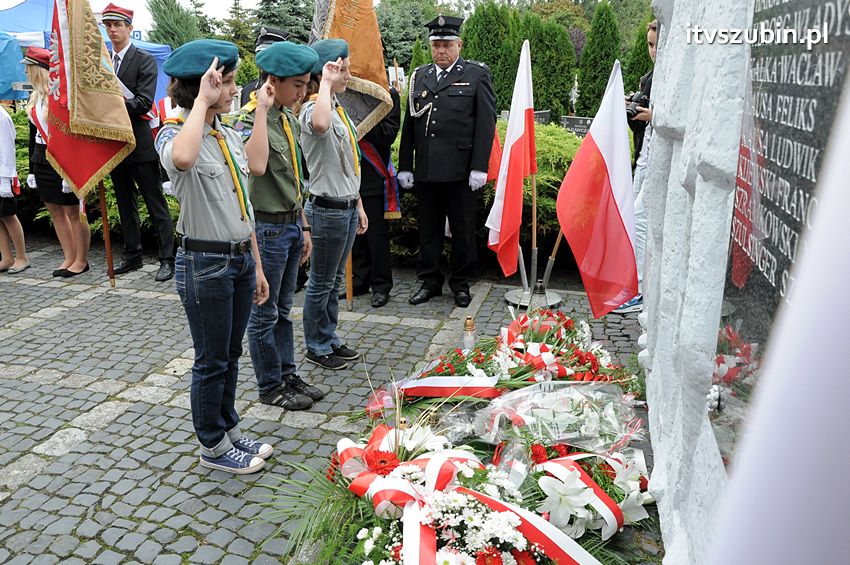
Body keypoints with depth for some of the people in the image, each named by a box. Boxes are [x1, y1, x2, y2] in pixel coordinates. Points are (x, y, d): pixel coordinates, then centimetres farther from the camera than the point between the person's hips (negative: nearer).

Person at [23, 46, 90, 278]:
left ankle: (81, 261, 9)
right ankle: (69, 258, 20)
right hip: (42, 161, 9)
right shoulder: (35, 98, 11)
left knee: (73, 211, -1)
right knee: (55, 211, 11)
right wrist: (32, 168, 16)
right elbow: (33, 135, 16)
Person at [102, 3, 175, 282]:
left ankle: (167, 259, 1)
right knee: (125, 204, 14)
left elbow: (143, 103, -15)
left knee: (156, 204, -3)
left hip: (140, 144, -7)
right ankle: (132, 255, 25)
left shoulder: (145, 61, -6)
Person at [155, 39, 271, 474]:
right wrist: (202, 101, -28)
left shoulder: (230, 136, 9)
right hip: (204, 264, -7)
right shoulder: (173, 134, -13)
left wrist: (256, 265, 14)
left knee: (230, 355, 18)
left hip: (240, 260, 7)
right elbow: (183, 160, -42)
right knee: (212, 361, 6)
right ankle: (213, 447, 24)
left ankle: (230, 432, 35)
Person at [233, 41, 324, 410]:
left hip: (291, 225, 8)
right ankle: (270, 387, 20)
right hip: (267, 228, -8)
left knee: (283, 309, 18)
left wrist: (303, 226, 16)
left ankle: (288, 376, 31)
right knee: (264, 314, 6)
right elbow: (256, 166, -39)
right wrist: (262, 110, -31)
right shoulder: (248, 119, -17)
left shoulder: (289, 117, 9)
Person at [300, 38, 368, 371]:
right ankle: (317, 347, 20)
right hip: (328, 209, -9)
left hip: (347, 207, 9)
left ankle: (330, 339, 31)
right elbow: (320, 125, -45)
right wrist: (326, 83, -30)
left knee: (335, 280, 18)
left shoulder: (339, 109, 13)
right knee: (321, 283, 5)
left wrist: (358, 205, 19)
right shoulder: (312, 109, -16)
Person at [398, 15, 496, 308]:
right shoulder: (419, 76, 14)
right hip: (426, 170, 4)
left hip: (461, 171, -4)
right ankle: (430, 281, 23)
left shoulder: (477, 74, 3)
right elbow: (409, 125, 13)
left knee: (463, 229, 5)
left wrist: (479, 167, -11)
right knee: (428, 229, 11)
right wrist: (405, 166, 7)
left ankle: (461, 283, 19)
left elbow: (486, 123, -3)